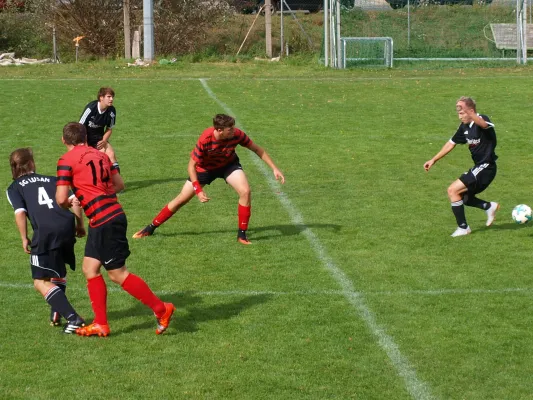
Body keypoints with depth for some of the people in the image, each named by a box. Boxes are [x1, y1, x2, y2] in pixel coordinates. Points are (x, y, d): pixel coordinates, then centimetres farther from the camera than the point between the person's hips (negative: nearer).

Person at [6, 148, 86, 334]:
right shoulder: (51, 180, 23)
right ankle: (57, 312, 25)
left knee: (41, 281, 3)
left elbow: (20, 213, -3)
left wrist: (24, 239, 6)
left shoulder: (14, 188, 14)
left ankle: (73, 318, -10)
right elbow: (74, 200, 12)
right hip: (67, 227, 5)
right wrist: (80, 225, 22)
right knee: (58, 273, 31)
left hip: (45, 232, -4)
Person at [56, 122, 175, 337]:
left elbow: (61, 199, -13)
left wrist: (70, 206, 9)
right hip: (113, 213, 8)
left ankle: (161, 309, 7)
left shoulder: (66, 160, -8)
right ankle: (101, 325, 12)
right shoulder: (100, 154, 12)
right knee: (90, 268, 12)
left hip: (104, 221, -8)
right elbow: (119, 184, 17)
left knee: (118, 274, 0)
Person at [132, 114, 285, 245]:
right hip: (205, 167, -2)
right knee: (181, 200, 3)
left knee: (245, 191, -22)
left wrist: (274, 168, -13)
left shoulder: (237, 134, -31)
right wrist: (198, 190, -32)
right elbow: (192, 166, -25)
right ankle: (151, 228, 22)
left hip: (228, 164, 2)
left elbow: (257, 149, -13)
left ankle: (242, 234, -7)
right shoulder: (205, 140, -38)